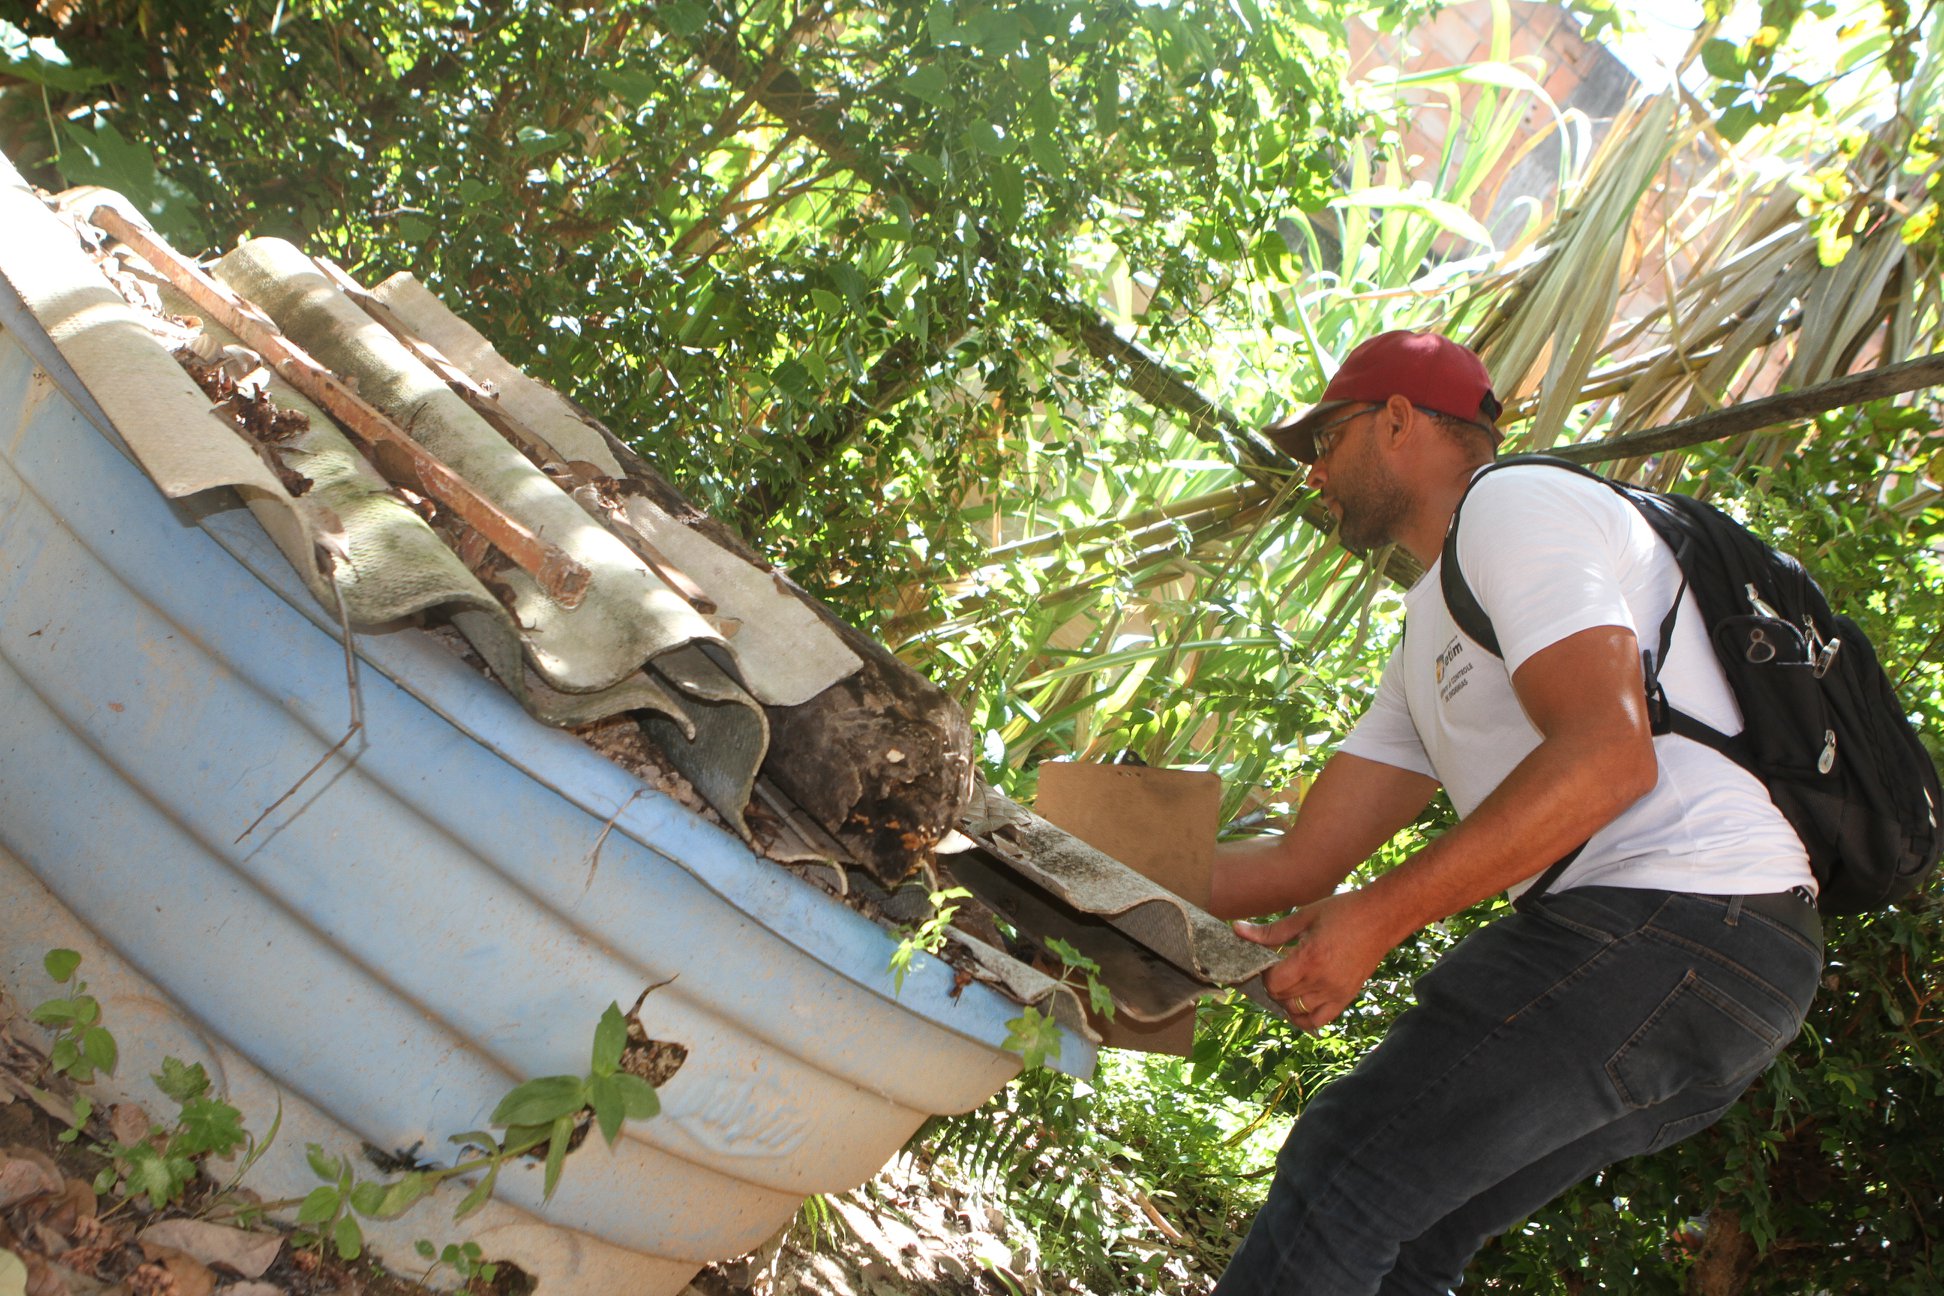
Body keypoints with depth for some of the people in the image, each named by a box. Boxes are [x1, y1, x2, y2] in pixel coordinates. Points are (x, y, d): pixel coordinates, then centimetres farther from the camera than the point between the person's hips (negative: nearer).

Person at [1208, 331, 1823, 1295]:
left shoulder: (1513, 501, -3)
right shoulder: (1429, 646, 27)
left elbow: (1606, 756, -19)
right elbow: (1301, 861, 23)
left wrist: (1376, 918, -20)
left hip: (1689, 910, -10)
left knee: (1342, 1168, -15)